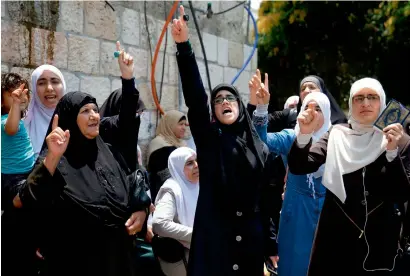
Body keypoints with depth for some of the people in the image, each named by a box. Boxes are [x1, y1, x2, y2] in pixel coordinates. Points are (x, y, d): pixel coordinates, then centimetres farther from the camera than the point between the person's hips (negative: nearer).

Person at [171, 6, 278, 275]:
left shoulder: (259, 147, 10)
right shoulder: (208, 138, 2)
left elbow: (266, 198, 11)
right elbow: (195, 96, -13)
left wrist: (271, 243, 10)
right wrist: (183, 45, -25)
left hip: (251, 239, 3)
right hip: (214, 238, -3)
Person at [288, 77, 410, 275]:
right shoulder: (336, 135, 1)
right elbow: (299, 167, -8)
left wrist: (392, 151, -21)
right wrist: (304, 133, -25)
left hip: (378, 242, 0)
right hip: (334, 236, 1)